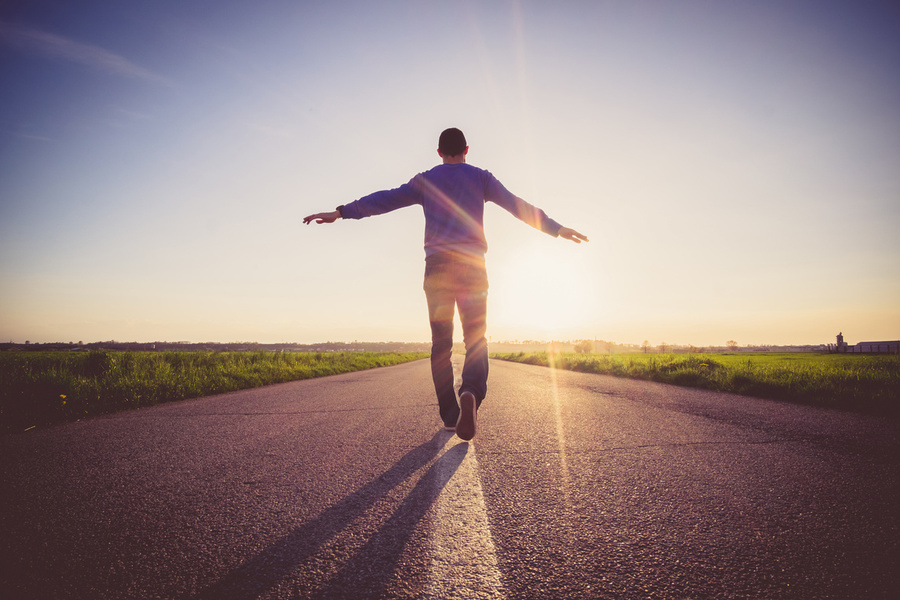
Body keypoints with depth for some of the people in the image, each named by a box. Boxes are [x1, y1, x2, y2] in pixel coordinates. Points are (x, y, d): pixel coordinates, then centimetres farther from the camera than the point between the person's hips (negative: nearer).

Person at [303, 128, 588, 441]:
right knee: (476, 339, 0)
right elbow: (517, 205, 5)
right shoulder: (480, 177, 12)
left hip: (437, 265, 1)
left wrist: (341, 212, 9)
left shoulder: (426, 181, 14)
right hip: (472, 265, -1)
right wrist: (556, 228, 7)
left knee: (441, 343, 7)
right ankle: (471, 392, -29)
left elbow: (385, 199, 7)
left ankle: (450, 414, 5)